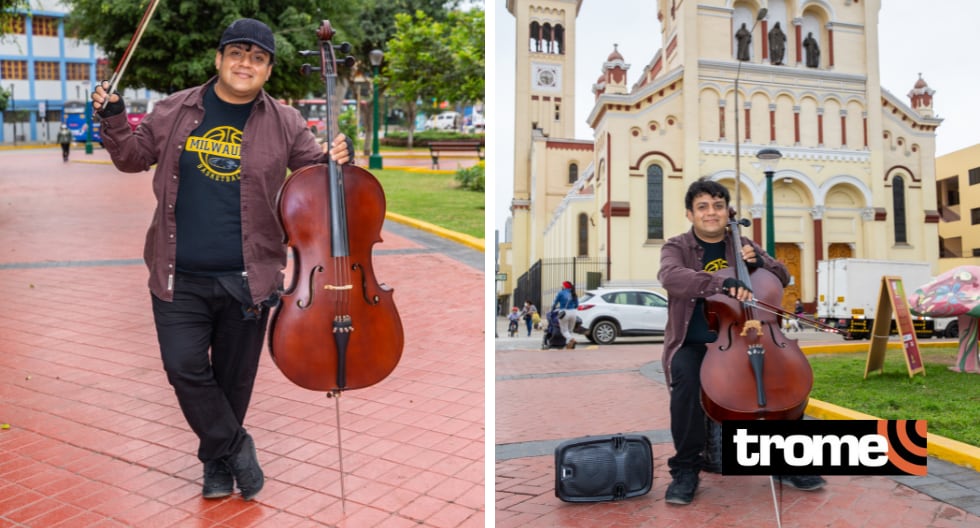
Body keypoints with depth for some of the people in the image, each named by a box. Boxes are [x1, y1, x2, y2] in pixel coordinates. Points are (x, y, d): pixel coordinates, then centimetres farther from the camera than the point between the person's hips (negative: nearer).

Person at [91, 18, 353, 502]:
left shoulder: (284, 124, 1)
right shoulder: (175, 111, 5)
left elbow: (314, 169, 9)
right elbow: (134, 158, 14)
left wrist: (335, 160, -12)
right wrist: (113, 119, -1)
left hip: (247, 279, 0)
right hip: (181, 279, 1)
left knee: (234, 378, 11)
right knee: (185, 368, -4)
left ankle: (218, 462, 33)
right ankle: (234, 447, 18)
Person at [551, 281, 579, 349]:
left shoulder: (561, 293, 1)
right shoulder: (574, 295, 14)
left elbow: (555, 303, 2)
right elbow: (576, 305, 20)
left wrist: (552, 310, 18)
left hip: (564, 313, -4)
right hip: (573, 313, 4)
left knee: (564, 330, 0)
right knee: (570, 330, 15)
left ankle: (571, 339, -30)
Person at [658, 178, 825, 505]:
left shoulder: (742, 245, 12)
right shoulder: (677, 248, -1)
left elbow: (783, 278, 12)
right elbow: (670, 276, -25)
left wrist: (759, 261, -10)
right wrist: (722, 283, -40)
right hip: (691, 345, -3)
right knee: (687, 382, -33)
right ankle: (686, 469, -14)